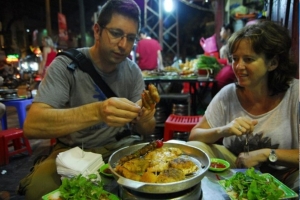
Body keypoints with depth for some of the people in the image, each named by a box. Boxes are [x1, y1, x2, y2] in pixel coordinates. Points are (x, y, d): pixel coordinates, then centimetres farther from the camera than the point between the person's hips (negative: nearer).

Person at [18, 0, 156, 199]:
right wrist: (96, 112, -43)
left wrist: (145, 120, -29)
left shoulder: (133, 71, -4)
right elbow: (32, 125, -27)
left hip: (121, 146, 3)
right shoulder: (66, 65, -14)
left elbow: (148, 129, -3)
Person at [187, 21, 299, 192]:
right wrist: (223, 131, -26)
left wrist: (267, 154, -23)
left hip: (284, 175, -2)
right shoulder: (228, 94, -9)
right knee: (194, 148, -19)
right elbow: (194, 136, -7)